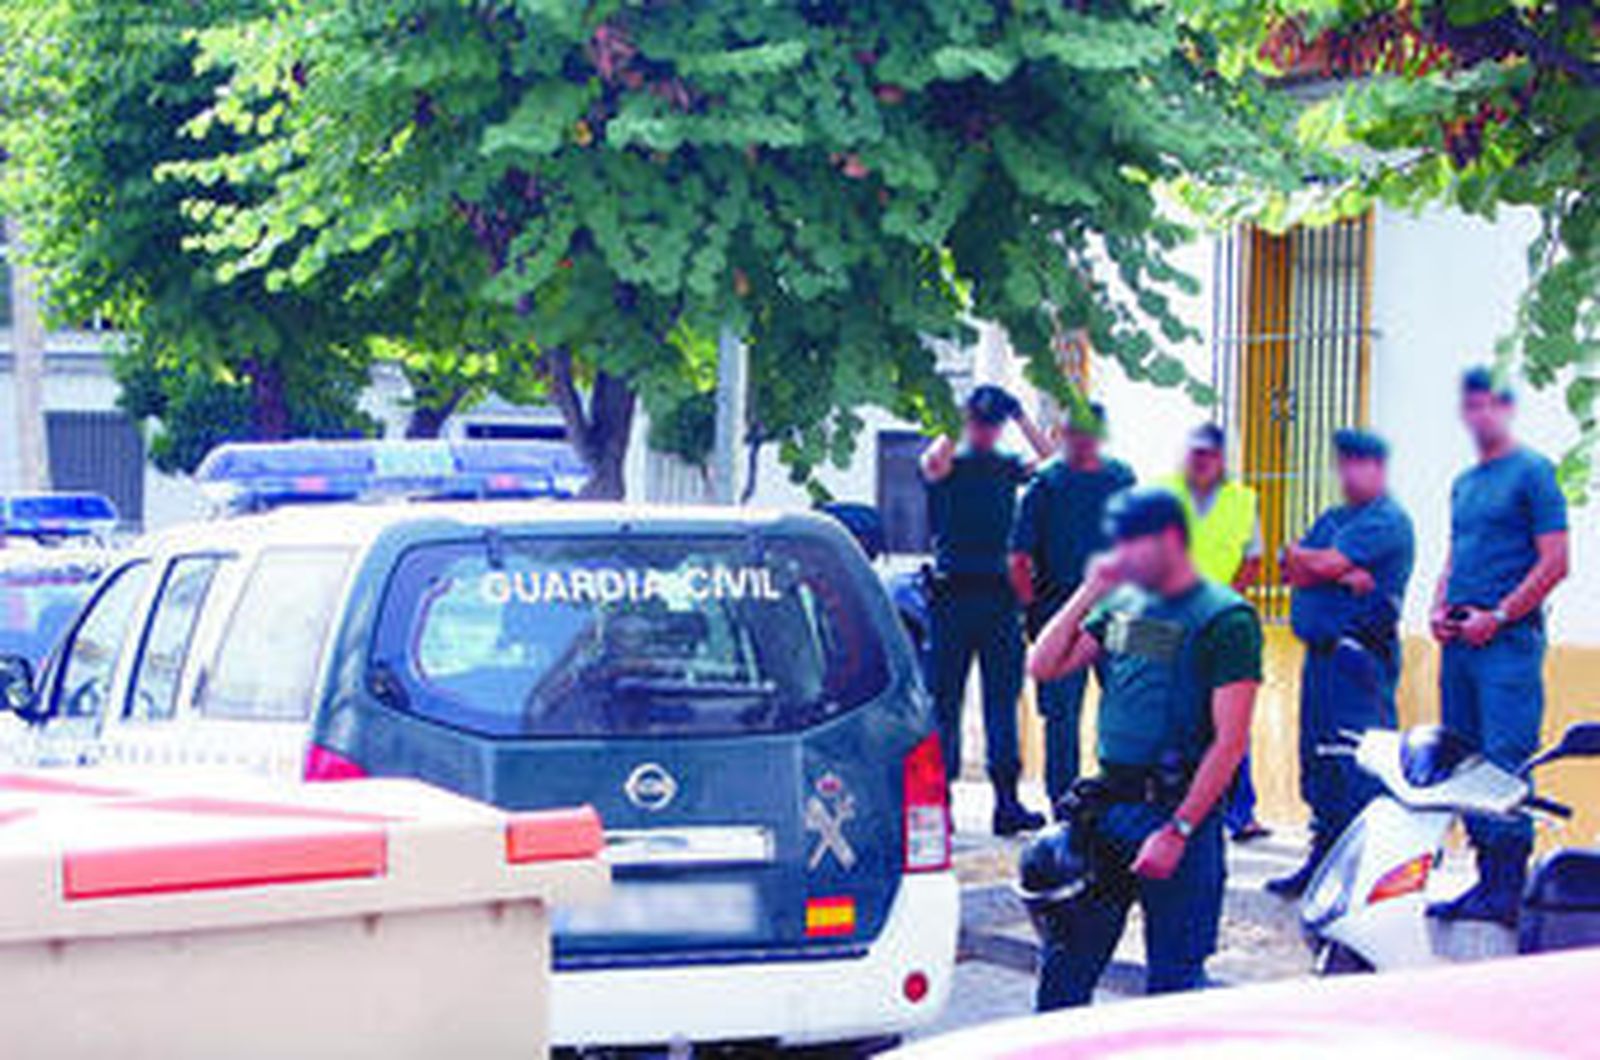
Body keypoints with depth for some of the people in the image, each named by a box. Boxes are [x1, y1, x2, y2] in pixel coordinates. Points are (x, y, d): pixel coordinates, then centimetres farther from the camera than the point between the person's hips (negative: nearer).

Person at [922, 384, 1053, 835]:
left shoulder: (1008, 467, 13)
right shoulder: (949, 464, 4)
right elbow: (933, 465, -20)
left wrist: (1022, 419, -2)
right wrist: (956, 424, -12)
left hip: (1000, 594, 3)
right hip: (953, 591, -3)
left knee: (1003, 697, 1)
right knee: (944, 697, 0)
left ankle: (1007, 798, 0)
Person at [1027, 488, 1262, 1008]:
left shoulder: (1227, 620, -8)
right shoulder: (1121, 605, 12)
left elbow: (1230, 741, -13)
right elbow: (1043, 666, 8)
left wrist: (1177, 831, -18)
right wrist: (1089, 592, -1)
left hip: (1180, 808, -6)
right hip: (1108, 806, 6)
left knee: (1173, 977, 1)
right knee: (1067, 957, 6)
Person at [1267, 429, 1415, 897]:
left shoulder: (1387, 521, -8)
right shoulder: (1332, 518, 21)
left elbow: (1324, 565, -16)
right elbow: (1292, 572, 8)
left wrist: (1301, 557, 5)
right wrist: (1342, 575, -9)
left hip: (1359, 656, -9)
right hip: (1321, 653, 9)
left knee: (1360, 766, -10)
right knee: (1317, 761, 12)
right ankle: (1324, 858, 20)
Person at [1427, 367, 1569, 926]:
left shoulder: (1532, 472, -4)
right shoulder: (1463, 483, 20)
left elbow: (1554, 562, -10)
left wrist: (1496, 617, -14)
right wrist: (1440, 610, 9)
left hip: (1509, 640, -8)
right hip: (1460, 644, 8)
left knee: (1504, 764, -11)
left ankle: (1509, 888, -9)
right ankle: (1487, 878, 15)